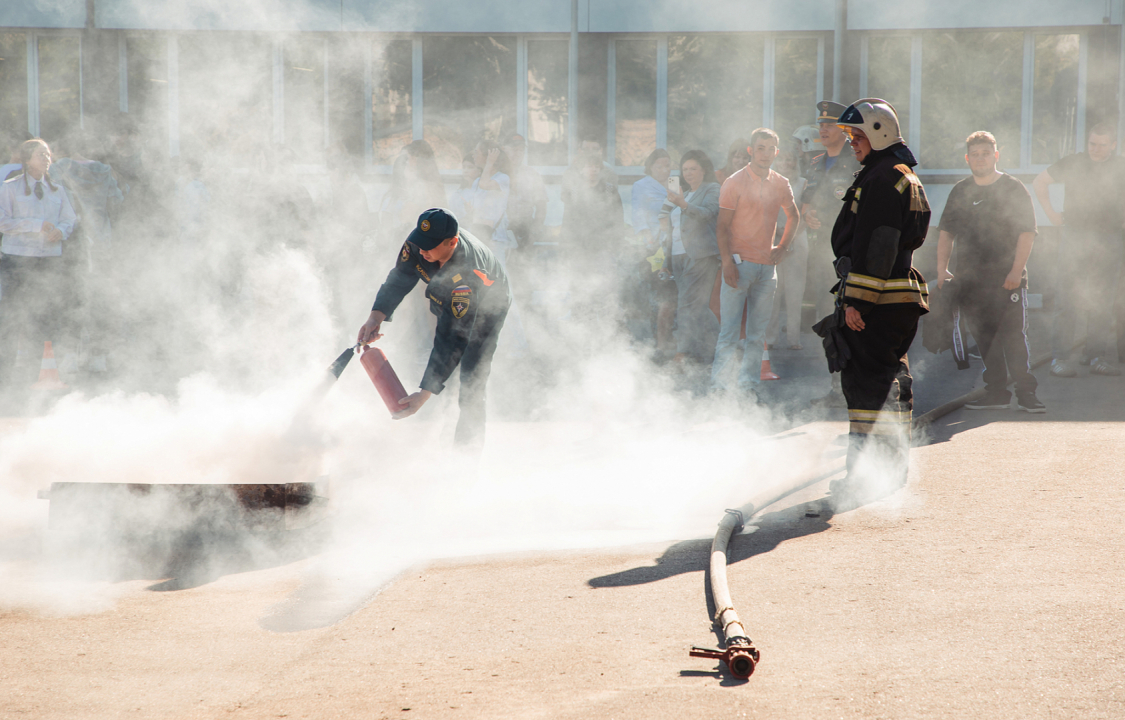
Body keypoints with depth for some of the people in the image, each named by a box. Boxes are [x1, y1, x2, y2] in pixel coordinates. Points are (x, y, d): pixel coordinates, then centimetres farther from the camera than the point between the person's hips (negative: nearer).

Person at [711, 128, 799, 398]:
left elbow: (793, 216, 27)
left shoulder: (781, 185, 10)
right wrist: (727, 262, -16)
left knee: (757, 333, 6)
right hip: (740, 263, -5)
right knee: (729, 330, -7)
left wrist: (782, 248, 12)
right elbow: (722, 227, -6)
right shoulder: (735, 182, -4)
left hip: (767, 265, 5)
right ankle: (719, 384, -3)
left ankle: (748, 384, 11)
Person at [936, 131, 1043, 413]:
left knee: (1014, 336, -8)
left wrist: (1016, 271, -12)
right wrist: (942, 270, 9)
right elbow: (947, 232, 19)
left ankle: (1026, 392, -4)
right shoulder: (960, 192, 13)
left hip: (1008, 278, -4)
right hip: (970, 279, 4)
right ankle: (996, 392, 10)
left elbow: (1027, 233, -3)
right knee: (983, 337, 4)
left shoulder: (1014, 189, 0)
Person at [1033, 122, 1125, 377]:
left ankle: (1098, 356, 7)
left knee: (1102, 301, 2)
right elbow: (1040, 183, 15)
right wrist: (1051, 213, 7)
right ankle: (1060, 358, -8)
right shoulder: (1072, 164, 4)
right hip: (1075, 238, -2)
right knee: (1067, 297, -8)